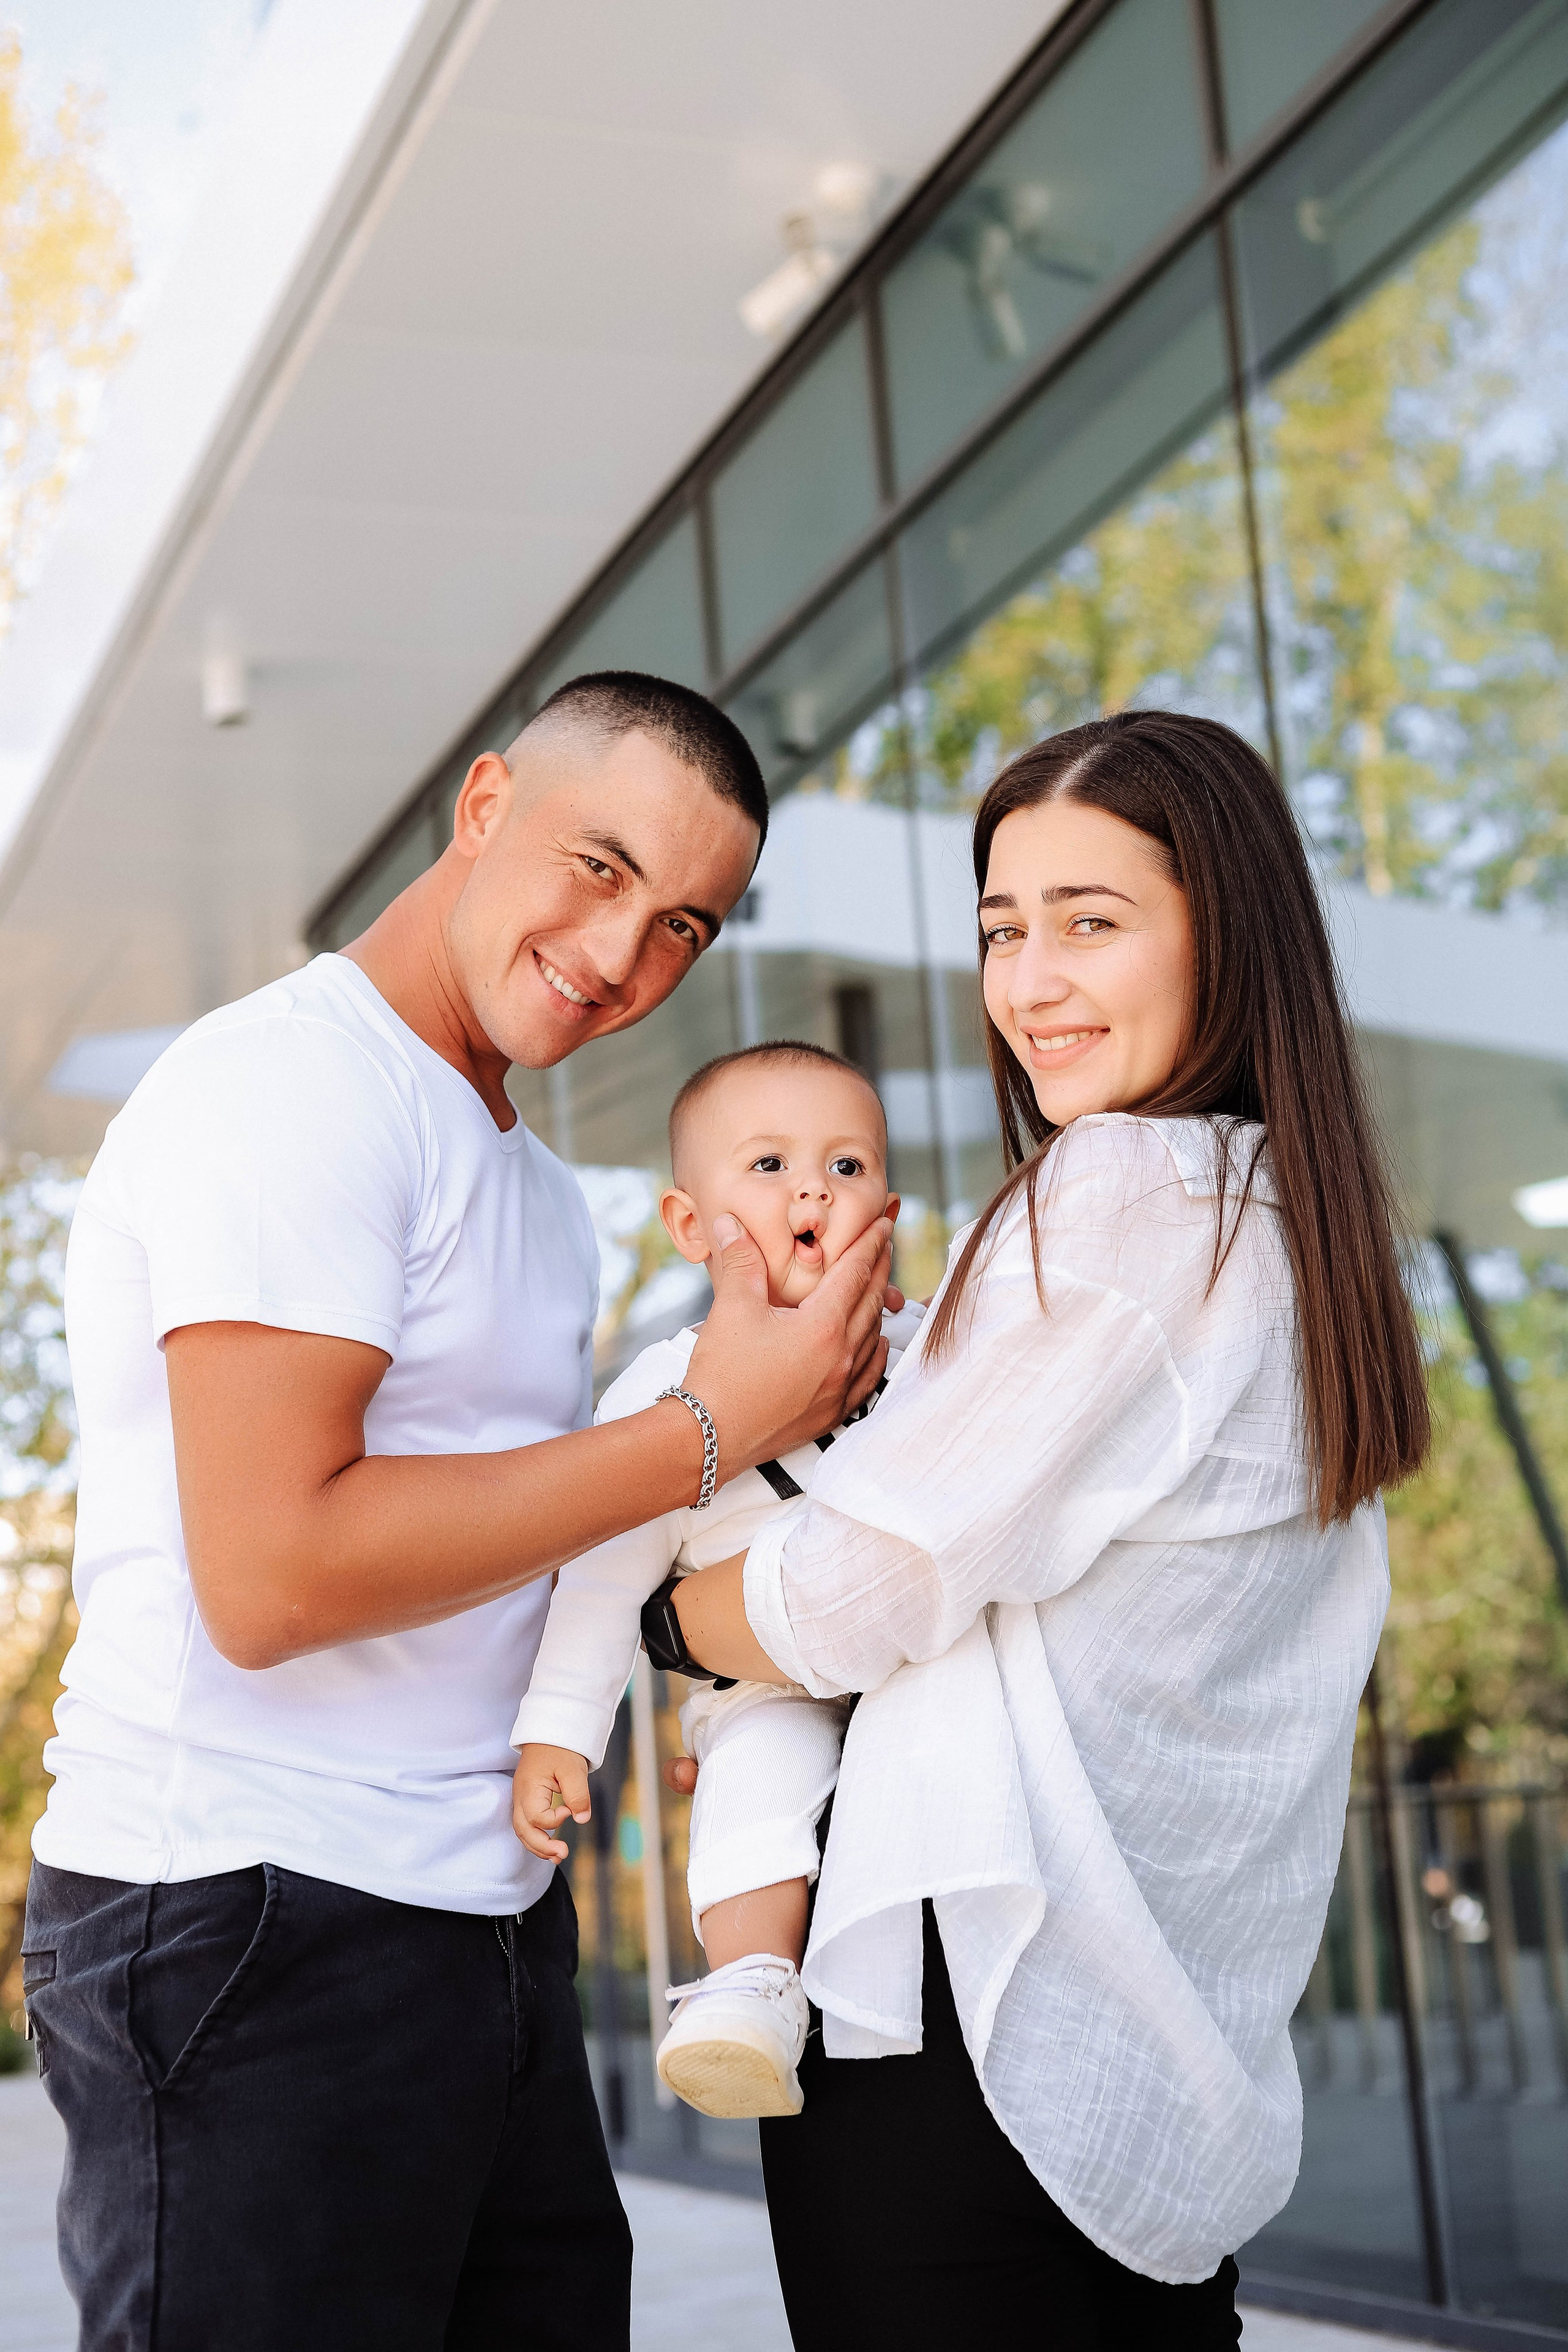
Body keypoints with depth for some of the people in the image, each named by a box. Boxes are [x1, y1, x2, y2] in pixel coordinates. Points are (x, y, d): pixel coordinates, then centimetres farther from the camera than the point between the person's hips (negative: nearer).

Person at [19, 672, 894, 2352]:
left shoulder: (532, 1186, 17)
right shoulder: (293, 1081, -14)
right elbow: (274, 1572, -22)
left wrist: (791, 1407, 4)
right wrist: (707, 1431, -17)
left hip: (485, 1917, 9)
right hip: (256, 1928, -9)